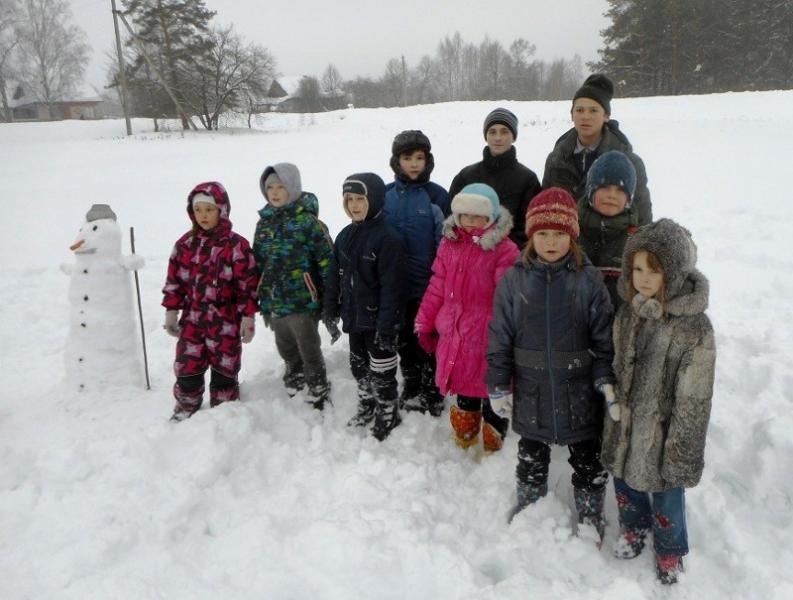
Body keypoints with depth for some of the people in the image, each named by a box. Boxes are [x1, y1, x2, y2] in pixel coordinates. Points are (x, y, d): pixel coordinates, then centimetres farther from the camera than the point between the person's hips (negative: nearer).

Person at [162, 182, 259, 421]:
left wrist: (247, 317, -9)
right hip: (192, 319, 4)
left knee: (224, 369, 9)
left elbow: (247, 284, -8)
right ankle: (185, 409, 31)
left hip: (225, 320, -3)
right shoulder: (186, 243, 4)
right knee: (187, 367, 9)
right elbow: (175, 279, 10)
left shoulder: (236, 245, -8)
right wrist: (171, 311, 8)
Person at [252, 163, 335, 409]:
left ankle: (319, 396, 20)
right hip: (275, 304, 7)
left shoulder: (307, 220, -11)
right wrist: (260, 300, 16)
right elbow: (258, 263, 16)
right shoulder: (265, 221, 9)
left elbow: (327, 261, -12)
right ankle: (293, 389, 40)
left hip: (303, 302, -6)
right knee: (287, 351, 21)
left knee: (309, 352, 3)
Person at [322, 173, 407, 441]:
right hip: (353, 316, 8)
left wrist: (387, 326, -22)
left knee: (381, 370, 7)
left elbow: (391, 286, -21)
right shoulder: (345, 236, 5)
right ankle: (367, 405, 43)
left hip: (377, 319, -7)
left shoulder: (388, 238, -19)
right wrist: (330, 310, 11)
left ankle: (387, 413, 27)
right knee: (358, 365, 22)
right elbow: (335, 277, 11)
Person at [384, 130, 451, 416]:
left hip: (429, 285, -3)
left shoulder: (437, 195, -8)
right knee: (405, 339, 18)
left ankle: (432, 395, 27)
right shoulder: (386, 195, 2)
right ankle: (411, 390, 36)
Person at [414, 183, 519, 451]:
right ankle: (464, 441, 43)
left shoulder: (504, 250, -12)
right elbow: (437, 288, 11)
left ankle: (493, 447, 29)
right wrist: (425, 323, 13)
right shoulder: (450, 245, 6)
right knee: (464, 394, 22)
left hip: (487, 339, -5)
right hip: (454, 336, 5)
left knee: (492, 395, 7)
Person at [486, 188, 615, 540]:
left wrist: (605, 380, -9)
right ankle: (528, 508, 46)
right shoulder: (514, 279, -7)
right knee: (531, 459, 22)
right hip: (531, 392, 1)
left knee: (588, 460, 17)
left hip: (578, 392, -1)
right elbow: (499, 339, -3)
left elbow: (604, 336, -3)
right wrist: (498, 387, -2)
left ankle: (591, 517, 40)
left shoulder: (588, 279, -9)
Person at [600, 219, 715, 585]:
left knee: (666, 493, 14)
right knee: (625, 480, 23)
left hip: (663, 431, -5)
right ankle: (634, 527, 53)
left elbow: (694, 400, -18)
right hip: (625, 424, 5)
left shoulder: (695, 328, -22)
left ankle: (669, 550, 43)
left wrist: (680, 453, -15)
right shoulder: (628, 313, -3)